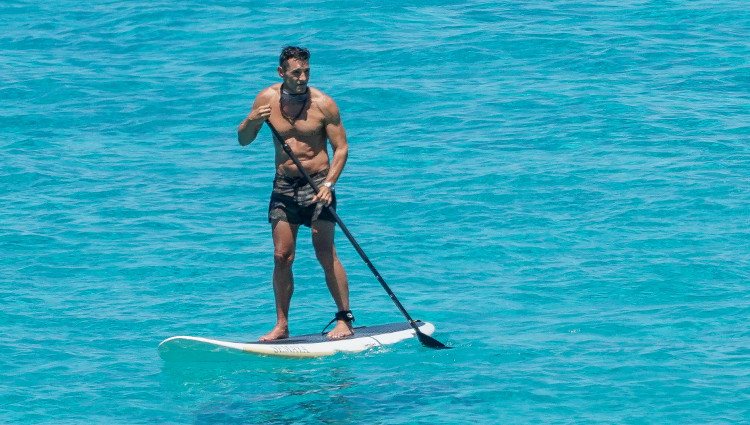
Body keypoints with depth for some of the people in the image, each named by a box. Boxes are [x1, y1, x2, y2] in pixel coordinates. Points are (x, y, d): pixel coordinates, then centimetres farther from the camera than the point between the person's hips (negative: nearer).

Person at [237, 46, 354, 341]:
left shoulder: (323, 104, -10)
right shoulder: (267, 98, 0)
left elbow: (341, 148, -7)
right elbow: (243, 140, 7)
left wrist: (328, 184, -20)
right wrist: (252, 121, -15)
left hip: (317, 185, -3)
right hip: (283, 185, 3)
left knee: (325, 254, -7)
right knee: (282, 256, 1)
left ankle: (344, 320, -1)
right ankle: (281, 325, 7)